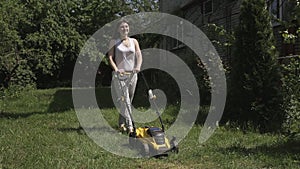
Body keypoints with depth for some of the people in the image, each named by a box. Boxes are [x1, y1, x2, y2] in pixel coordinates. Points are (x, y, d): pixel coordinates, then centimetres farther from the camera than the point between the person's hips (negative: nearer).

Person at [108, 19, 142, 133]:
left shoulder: (134, 41, 13)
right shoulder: (114, 42, 4)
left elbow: (139, 55, 3)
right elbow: (110, 57, -3)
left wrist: (138, 67, -16)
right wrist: (116, 69, -20)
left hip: (132, 74, 4)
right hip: (119, 75, -4)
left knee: (129, 100, 9)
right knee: (125, 100, -14)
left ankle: (121, 123, 23)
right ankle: (129, 125, -16)